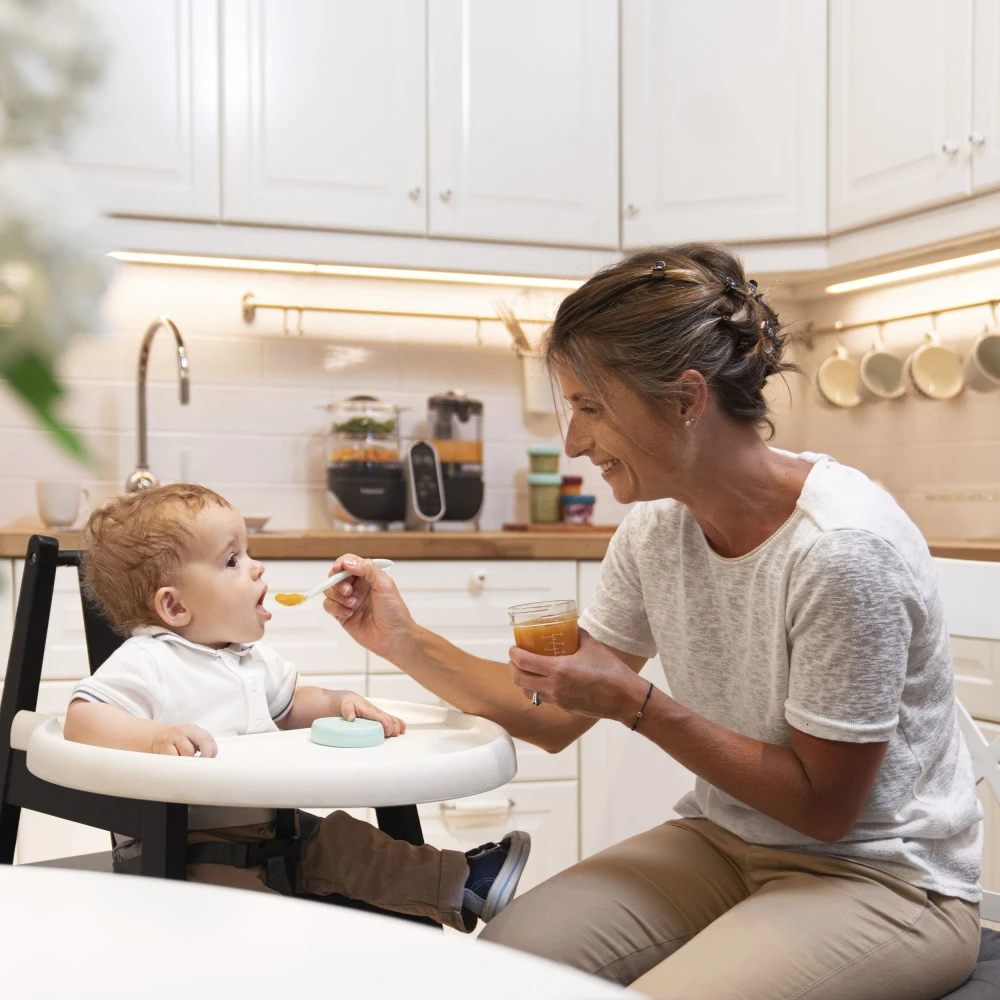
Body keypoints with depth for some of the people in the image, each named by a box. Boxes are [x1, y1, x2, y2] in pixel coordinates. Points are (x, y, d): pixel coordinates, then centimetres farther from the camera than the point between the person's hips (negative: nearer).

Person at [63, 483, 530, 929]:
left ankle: (459, 883, 7)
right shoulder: (145, 663, -14)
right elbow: (81, 720, -23)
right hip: (183, 848, -8)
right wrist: (154, 736, -40)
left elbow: (288, 707, 29)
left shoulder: (252, 658, 14)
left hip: (267, 828, 8)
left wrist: (336, 703, 9)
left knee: (341, 839, 2)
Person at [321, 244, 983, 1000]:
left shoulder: (842, 546, -25)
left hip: (882, 879, -5)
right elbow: (559, 717, 3)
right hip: (725, 842, 6)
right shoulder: (655, 531, -2)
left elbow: (824, 806, -18)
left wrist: (635, 704, -22)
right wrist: (404, 641, -8)